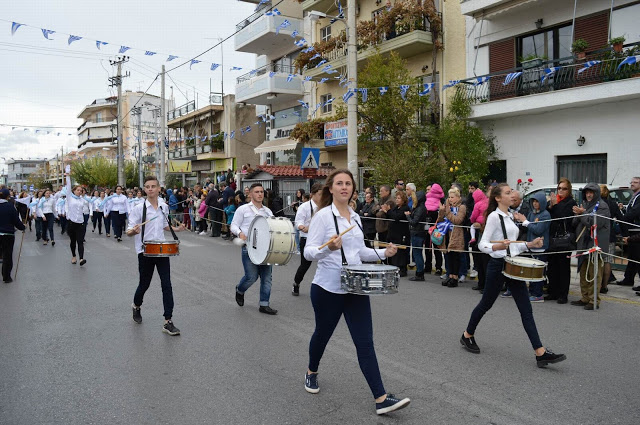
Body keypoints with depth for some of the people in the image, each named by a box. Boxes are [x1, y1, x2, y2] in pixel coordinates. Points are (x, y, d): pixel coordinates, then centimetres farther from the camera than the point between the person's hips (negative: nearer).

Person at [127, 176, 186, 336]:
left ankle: (168, 322, 2)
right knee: (144, 284, 12)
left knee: (166, 285, -4)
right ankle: (136, 306, 46)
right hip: (145, 252, -3)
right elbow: (129, 231, -8)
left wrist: (176, 229, 2)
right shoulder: (139, 208, -9)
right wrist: (134, 231, -31)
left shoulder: (164, 207, 5)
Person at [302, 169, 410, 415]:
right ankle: (312, 372, 45)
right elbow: (309, 252, -16)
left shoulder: (355, 217, 8)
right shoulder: (323, 215, -11)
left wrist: (383, 253, 4)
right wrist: (328, 248, -35)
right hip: (328, 289, -4)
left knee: (365, 342, 1)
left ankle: (381, 398, 3)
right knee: (323, 334, 16)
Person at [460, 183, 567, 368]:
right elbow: (482, 244, -16)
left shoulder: (510, 216, 14)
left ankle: (541, 353, 2)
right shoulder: (494, 216, -12)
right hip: (498, 265, -7)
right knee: (486, 304, 9)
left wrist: (530, 244, 7)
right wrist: (498, 246, -33)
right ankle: (467, 335, 30)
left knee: (526, 309, 2)